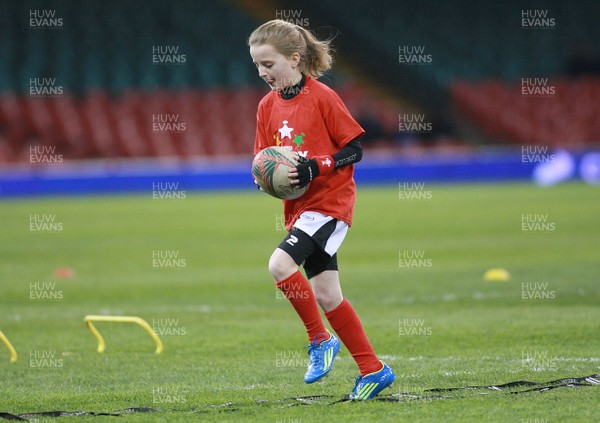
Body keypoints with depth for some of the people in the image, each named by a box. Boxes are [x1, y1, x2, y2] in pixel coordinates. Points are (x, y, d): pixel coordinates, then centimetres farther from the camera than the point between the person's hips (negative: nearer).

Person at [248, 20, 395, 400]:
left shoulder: (322, 97, -12)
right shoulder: (268, 106, 8)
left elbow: (354, 148, -9)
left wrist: (316, 167, -22)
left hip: (330, 201, -7)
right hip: (299, 208, 7)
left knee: (280, 265, -24)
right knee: (326, 296, 7)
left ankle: (320, 340, -6)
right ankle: (374, 370, 16)